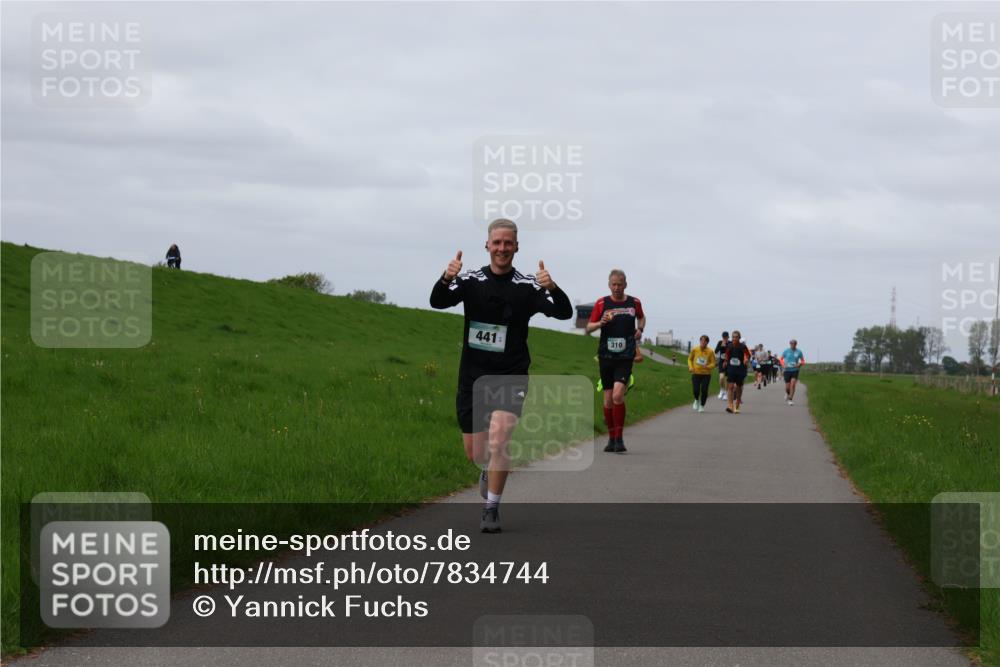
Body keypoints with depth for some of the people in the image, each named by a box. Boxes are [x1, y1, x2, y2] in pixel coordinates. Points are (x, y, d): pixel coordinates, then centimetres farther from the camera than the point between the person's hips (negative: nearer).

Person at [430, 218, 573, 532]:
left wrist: (552, 288, -36)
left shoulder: (527, 286, -4)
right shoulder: (471, 280, 1)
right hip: (473, 377, 2)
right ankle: (490, 470, 45)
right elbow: (437, 302, -14)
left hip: (510, 377, -2)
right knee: (475, 453, 9)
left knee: (498, 437, -22)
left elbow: (564, 312, -14)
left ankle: (492, 509, -8)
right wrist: (446, 279, -36)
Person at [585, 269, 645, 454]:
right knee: (608, 399, 4)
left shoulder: (634, 303, 6)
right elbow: (589, 328, 5)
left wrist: (640, 329, 8)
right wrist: (601, 323, -15)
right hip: (606, 356, 1)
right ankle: (612, 438, 18)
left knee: (618, 395, -18)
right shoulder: (602, 304, 3)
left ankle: (619, 438, -10)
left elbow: (641, 317, 28)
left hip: (625, 357, -1)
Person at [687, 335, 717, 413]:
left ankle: (702, 406, 15)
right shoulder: (694, 350, -2)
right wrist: (691, 367, -5)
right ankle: (697, 400, 25)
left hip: (706, 374, -1)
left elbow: (713, 363, -2)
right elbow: (690, 359, 12)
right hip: (696, 373, 1)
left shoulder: (710, 352, -6)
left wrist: (707, 367, -22)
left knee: (704, 390, -5)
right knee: (696, 390, -8)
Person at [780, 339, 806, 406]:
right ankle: (787, 393, 38)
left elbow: (803, 361, 8)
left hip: (795, 370, 0)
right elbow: (781, 359, 11)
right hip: (787, 370, 0)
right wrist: (783, 365, -8)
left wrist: (799, 364, -13)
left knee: (793, 384, -18)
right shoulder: (786, 351, -2)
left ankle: (790, 400, -10)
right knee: (787, 387, 1)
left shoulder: (799, 352, -1)